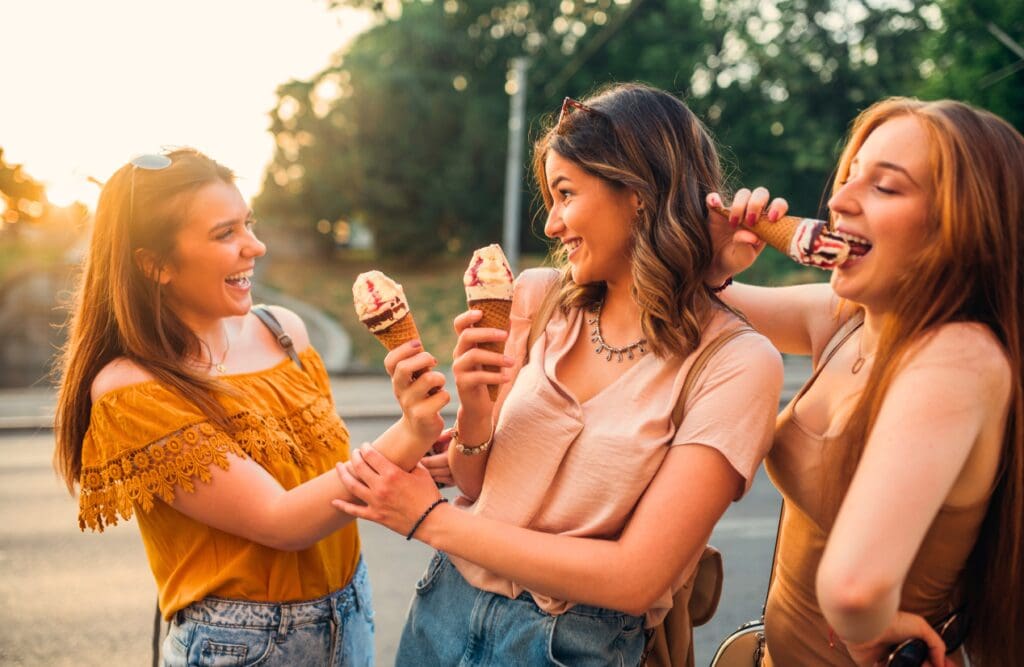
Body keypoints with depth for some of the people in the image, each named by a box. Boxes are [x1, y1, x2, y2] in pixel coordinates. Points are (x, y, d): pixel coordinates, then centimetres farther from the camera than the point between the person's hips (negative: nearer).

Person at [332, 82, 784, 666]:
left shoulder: (738, 365, -17)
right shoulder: (541, 298, -5)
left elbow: (635, 579, -21)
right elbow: (476, 486, 3)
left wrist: (433, 520, -19)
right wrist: (473, 413, -18)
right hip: (448, 606, 4)